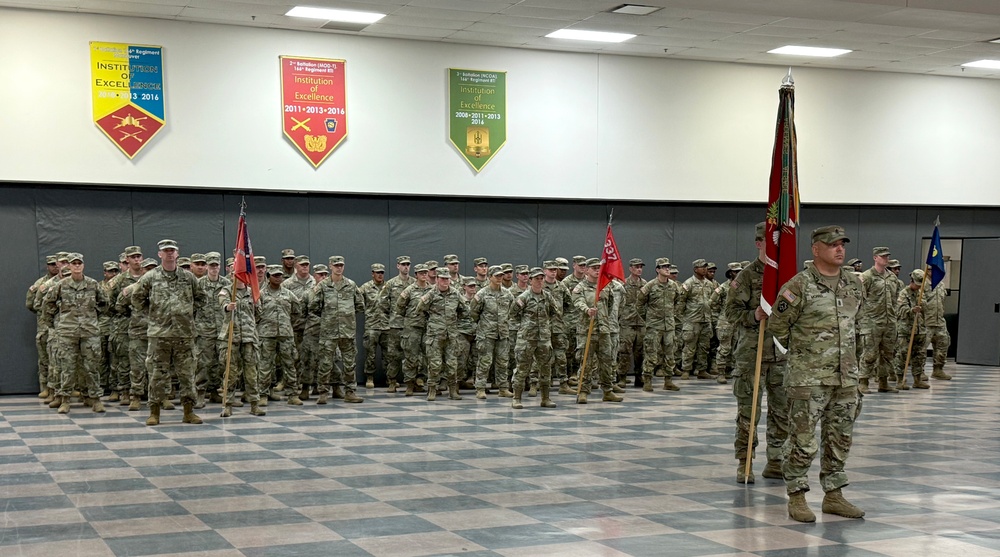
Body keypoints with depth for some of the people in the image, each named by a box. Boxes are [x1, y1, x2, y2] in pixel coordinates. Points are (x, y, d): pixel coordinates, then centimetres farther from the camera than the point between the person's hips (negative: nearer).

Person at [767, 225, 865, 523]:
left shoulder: (854, 284, 9)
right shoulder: (799, 286, -11)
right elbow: (777, 325, -3)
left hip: (846, 377, 6)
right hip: (809, 378, -6)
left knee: (840, 440, 12)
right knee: (803, 440, -3)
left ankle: (833, 495, 23)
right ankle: (797, 498, 7)